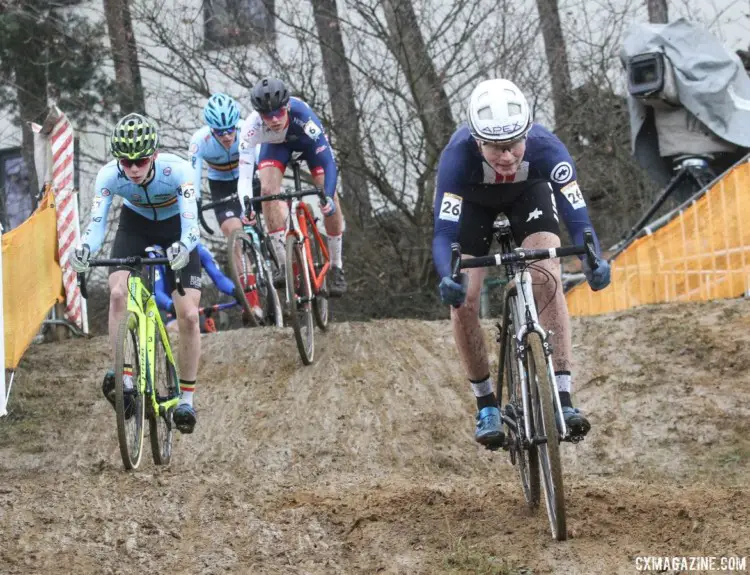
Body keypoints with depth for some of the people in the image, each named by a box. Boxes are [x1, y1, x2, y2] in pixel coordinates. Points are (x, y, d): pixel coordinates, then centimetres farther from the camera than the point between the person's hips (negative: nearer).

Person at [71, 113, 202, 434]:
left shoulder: (177, 170, -35)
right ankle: (124, 378, -23)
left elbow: (190, 224, -42)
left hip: (175, 227, -1)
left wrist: (183, 247, -63)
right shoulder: (109, 176, -29)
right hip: (135, 224, 2)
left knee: (189, 316, -10)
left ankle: (186, 398, 5)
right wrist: (84, 249, -54)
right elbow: (96, 224, -32)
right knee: (118, 293, -26)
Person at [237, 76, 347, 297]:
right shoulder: (252, 127, -39)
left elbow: (328, 162, -43)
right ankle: (283, 265, -14)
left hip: (308, 139, -1)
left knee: (329, 198, -14)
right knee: (268, 189, -23)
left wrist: (328, 196, -57)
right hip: (276, 144, 1)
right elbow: (244, 174, -40)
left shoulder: (303, 115, -43)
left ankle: (336, 268, 3)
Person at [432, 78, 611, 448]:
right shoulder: (459, 154, -40)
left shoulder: (546, 148, -38)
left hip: (529, 192, 0)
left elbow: (577, 217, -39)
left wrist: (593, 261, -59)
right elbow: (444, 233, -42)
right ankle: (486, 404, 5)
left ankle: (563, 399, -24)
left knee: (547, 282, -23)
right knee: (462, 300, -14)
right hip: (473, 200, 0)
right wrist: (447, 279, -62)